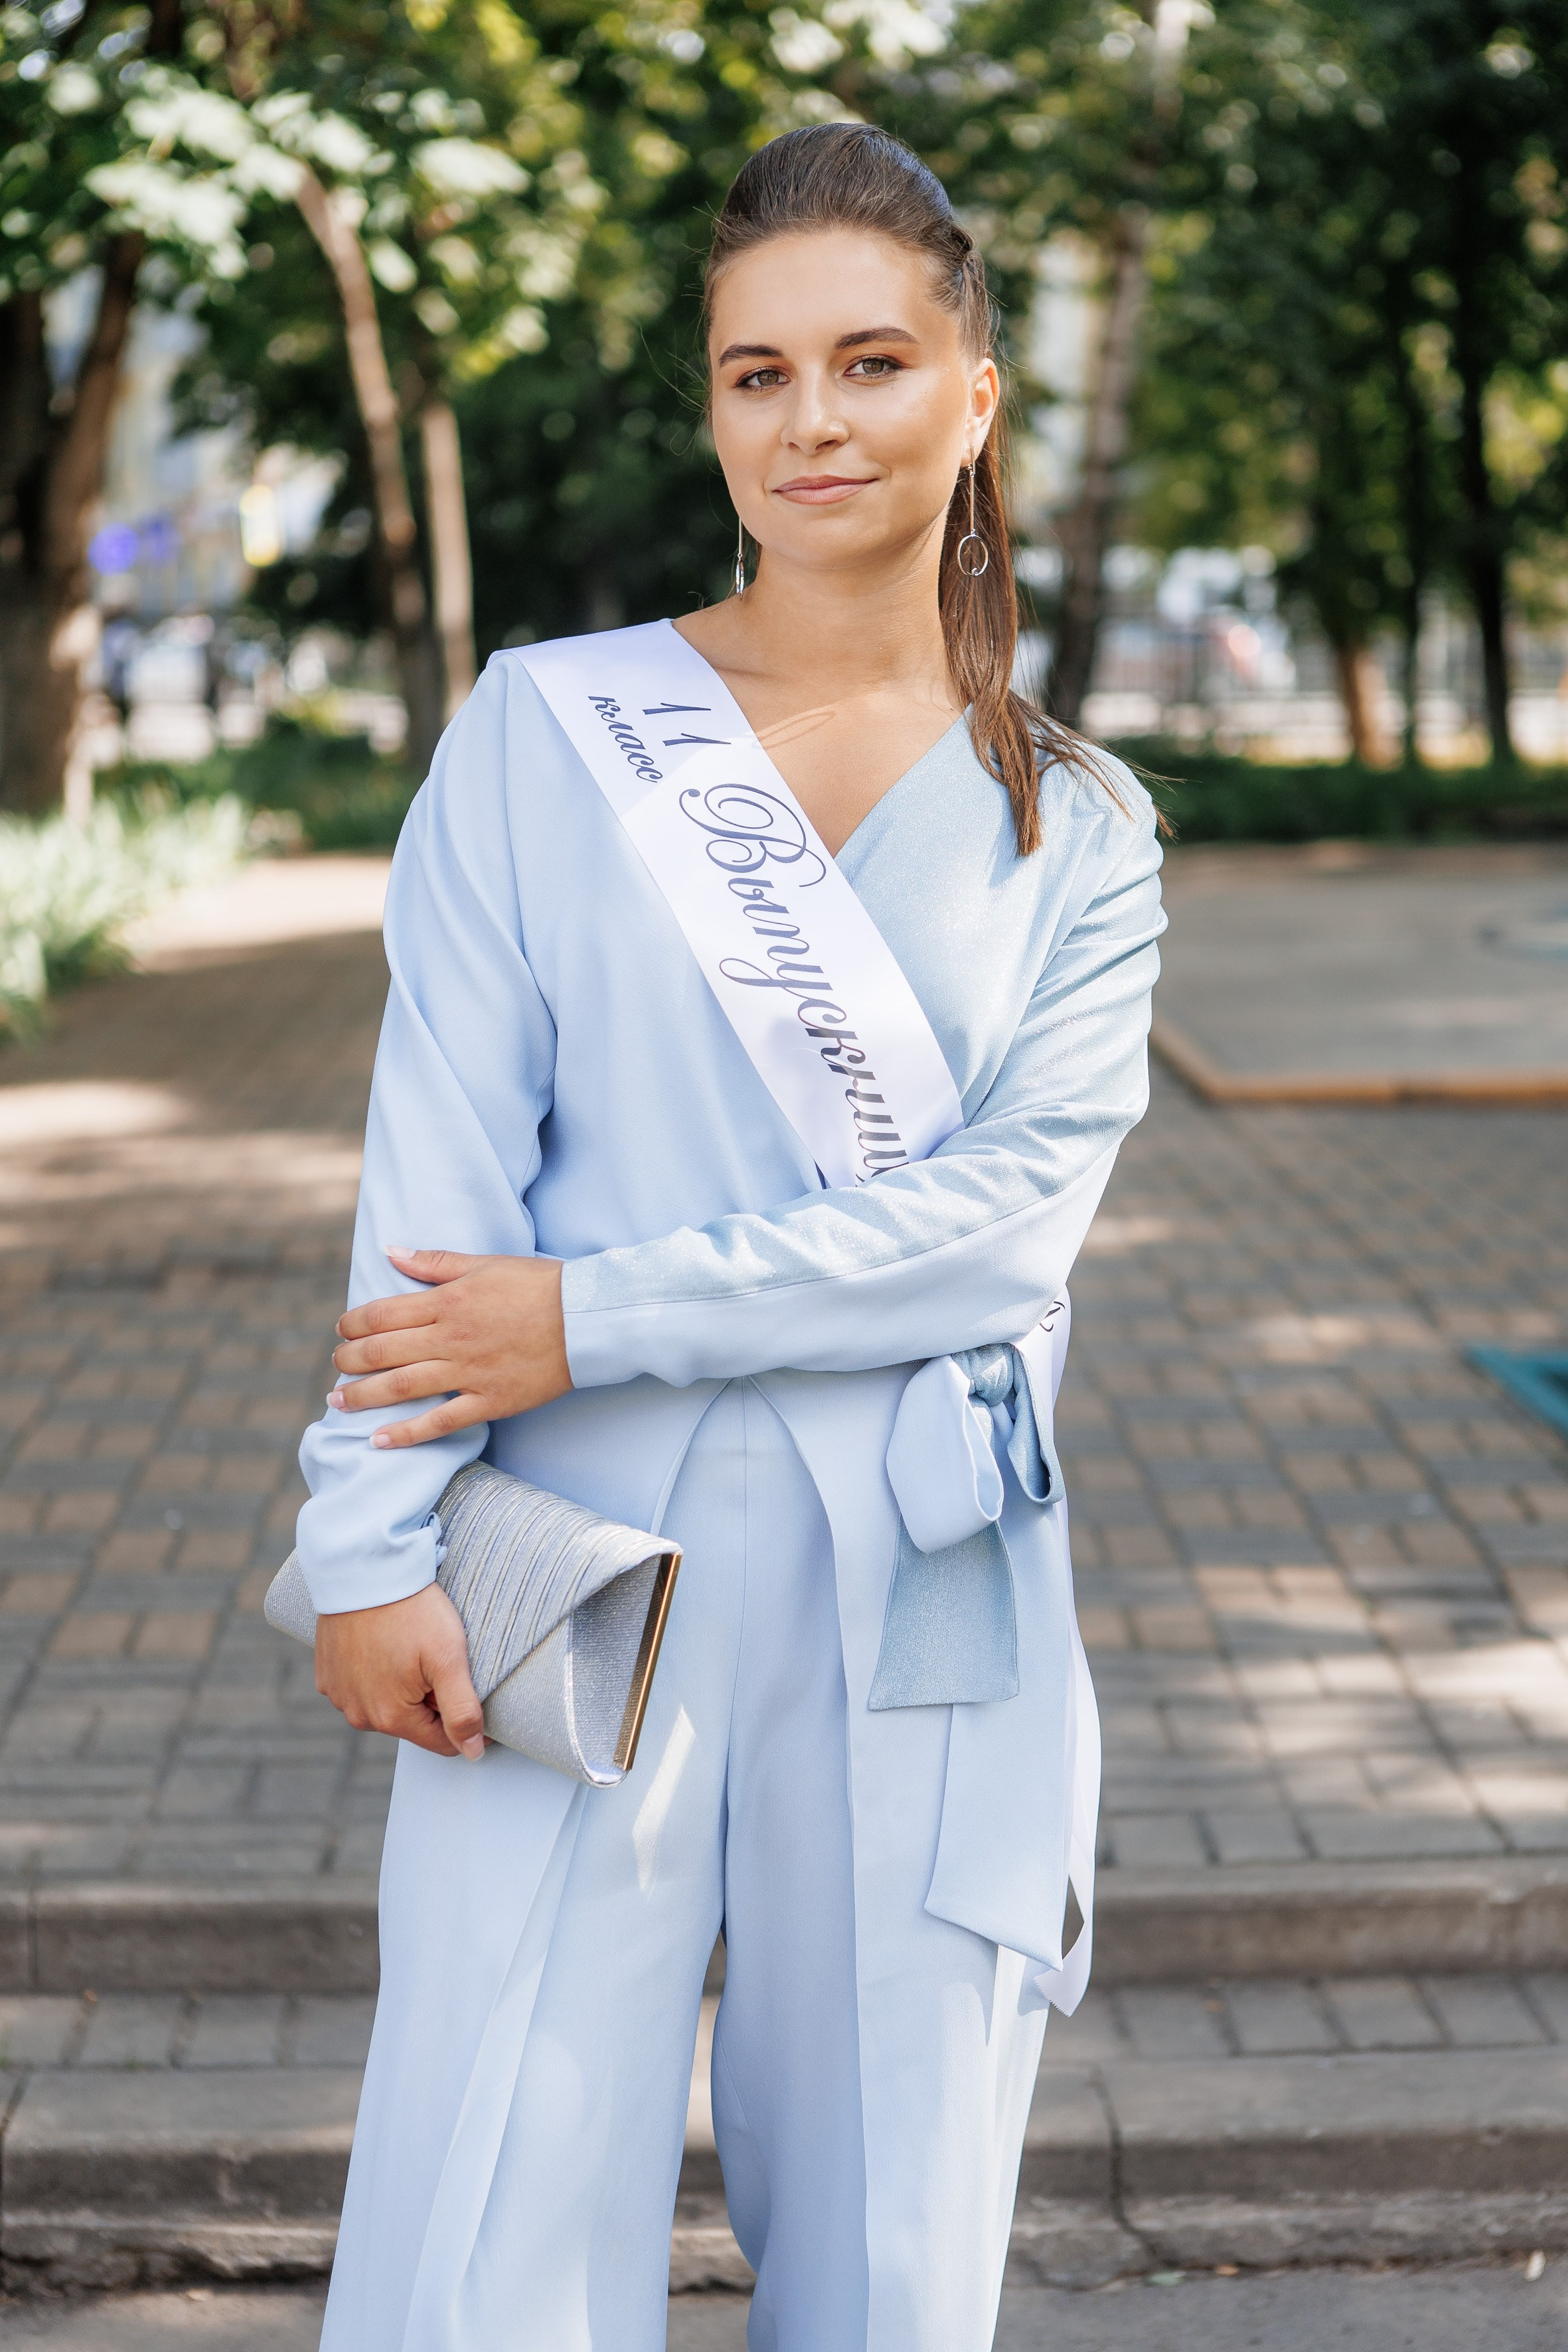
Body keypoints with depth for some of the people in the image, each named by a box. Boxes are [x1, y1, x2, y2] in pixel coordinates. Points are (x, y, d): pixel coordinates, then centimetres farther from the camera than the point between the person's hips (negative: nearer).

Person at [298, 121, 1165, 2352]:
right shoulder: (543, 728, 5)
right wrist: (375, 1545, -10)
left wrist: (592, 1320, -13)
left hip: (926, 1607, 2)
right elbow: (436, 1167, -1)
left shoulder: (1079, 828, 8)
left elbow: (1012, 1212, -6)